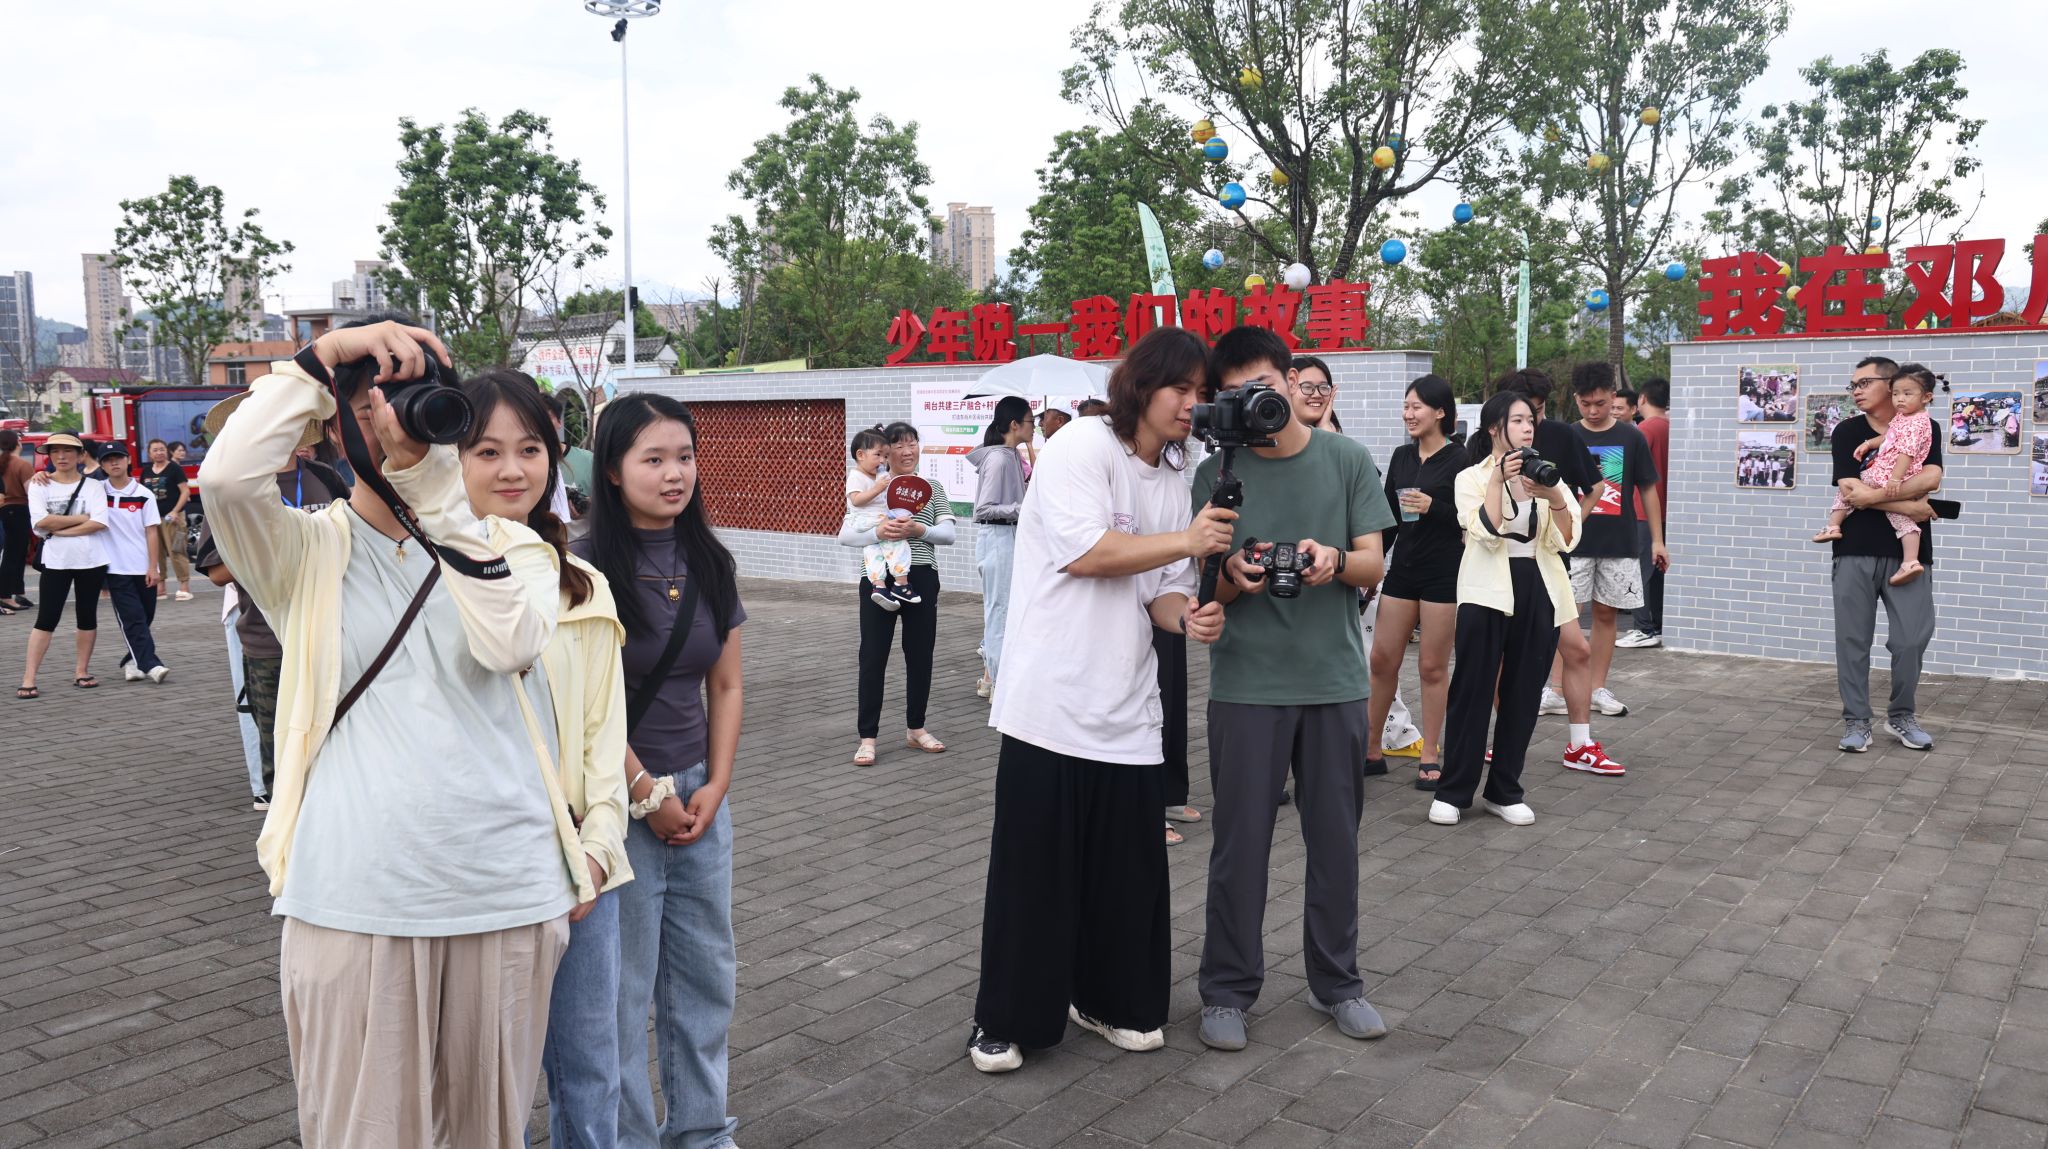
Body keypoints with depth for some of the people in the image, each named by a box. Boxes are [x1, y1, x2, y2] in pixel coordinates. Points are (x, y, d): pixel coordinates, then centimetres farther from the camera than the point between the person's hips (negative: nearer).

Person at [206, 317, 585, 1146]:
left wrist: (443, 490, -16)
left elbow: (512, 644, -14)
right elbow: (227, 477, -18)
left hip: (505, 890, 2)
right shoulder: (310, 551, 4)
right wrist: (323, 357, -13)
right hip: (357, 898, -1)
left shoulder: (510, 545, 7)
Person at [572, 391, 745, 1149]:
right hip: (616, 804, -6)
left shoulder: (709, 563, 5)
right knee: (623, 989, 5)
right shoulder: (587, 571, -13)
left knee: (707, 975, 14)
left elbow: (725, 685, 8)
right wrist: (649, 796, -11)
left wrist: (716, 786, -1)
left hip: (700, 795, 6)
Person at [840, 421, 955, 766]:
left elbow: (948, 533, -1)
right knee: (873, 657, 0)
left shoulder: (932, 488, 8)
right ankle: (867, 737, 7)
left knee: (920, 655, 10)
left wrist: (919, 530, -20)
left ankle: (915, 729, 25)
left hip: (921, 579, 2)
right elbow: (844, 536, -5)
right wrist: (877, 533, -24)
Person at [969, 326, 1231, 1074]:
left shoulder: (1174, 480, 12)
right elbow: (1083, 552, -19)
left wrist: (1189, 615, -10)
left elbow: (1160, 591, 12)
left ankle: (1112, 1000, 30)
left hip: (1126, 710, 6)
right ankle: (1007, 1019, 19)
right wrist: (1186, 541, -15)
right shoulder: (1082, 446, -9)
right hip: (1051, 702, -6)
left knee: (1129, 864, 11)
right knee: (1032, 865, 3)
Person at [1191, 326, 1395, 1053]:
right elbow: (1206, 587, 0)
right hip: (1247, 685, -1)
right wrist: (1232, 577, -23)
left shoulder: (1348, 460, 3)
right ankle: (1229, 988, 19)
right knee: (1241, 841, 4)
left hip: (1335, 680, 1)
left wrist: (1334, 559, -23)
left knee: (1335, 837, 11)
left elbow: (1373, 566, -1)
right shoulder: (1216, 474, 1)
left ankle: (1337, 981, 27)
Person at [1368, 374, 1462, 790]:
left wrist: (1433, 507, -23)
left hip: (1443, 572, -5)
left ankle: (1430, 757, 13)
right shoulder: (1401, 456, 9)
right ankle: (1371, 750, 17)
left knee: (1433, 666, 2)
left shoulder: (1458, 459, -7)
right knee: (1382, 660, 6)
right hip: (1402, 568, 5)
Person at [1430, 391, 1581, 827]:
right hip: (1487, 592, -4)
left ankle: (1504, 791, 16)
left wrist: (1555, 498, -17)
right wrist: (1498, 480, -17)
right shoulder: (1472, 477, 1)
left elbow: (1566, 541, -1)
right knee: (1472, 692, -3)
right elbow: (1487, 532, -15)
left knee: (1522, 695, 6)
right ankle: (1453, 791, 4)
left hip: (1537, 593, 4)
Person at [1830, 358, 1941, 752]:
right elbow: (1851, 491, -9)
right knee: (1853, 639, 1)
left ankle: (1901, 716, 19)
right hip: (1856, 551, 0)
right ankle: (1856, 721, 10)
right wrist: (1907, 505, -10)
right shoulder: (1847, 432, 3)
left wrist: (1874, 494, -18)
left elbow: (1931, 478, -13)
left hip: (1908, 550, 0)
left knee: (1912, 638, 1)